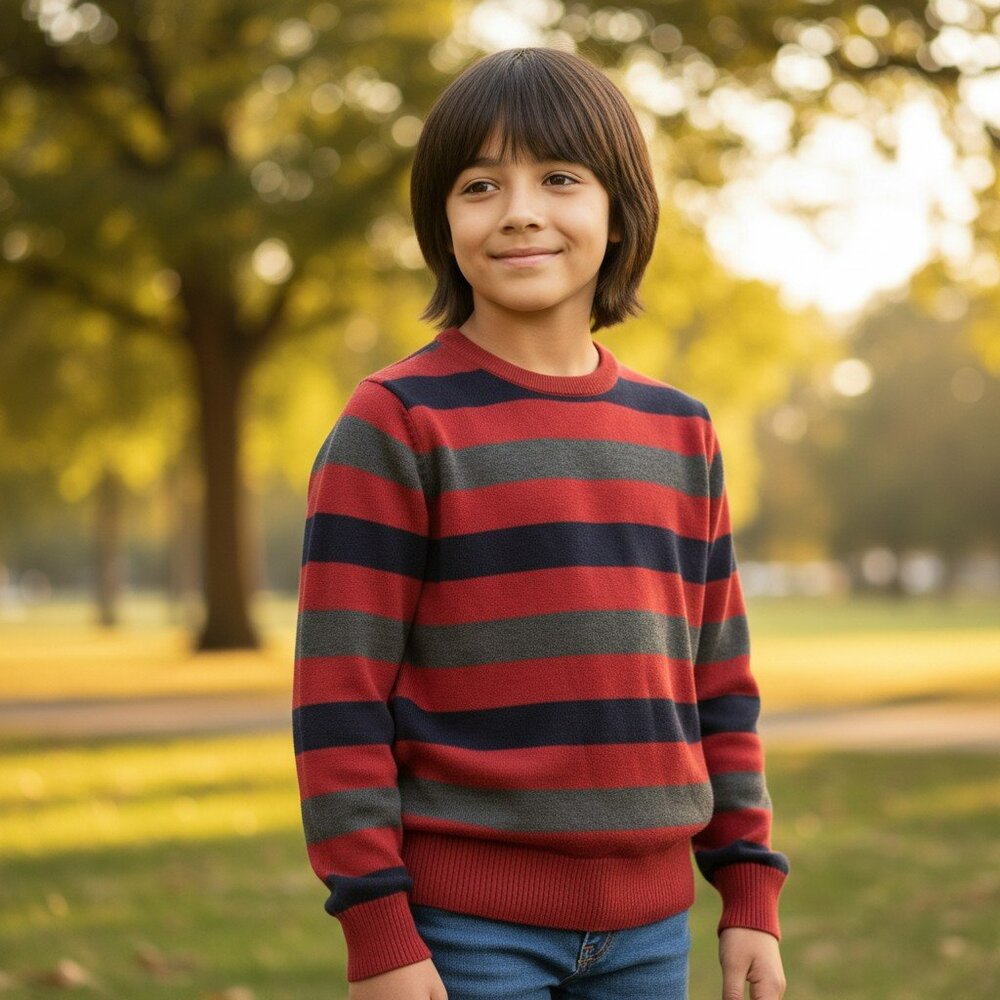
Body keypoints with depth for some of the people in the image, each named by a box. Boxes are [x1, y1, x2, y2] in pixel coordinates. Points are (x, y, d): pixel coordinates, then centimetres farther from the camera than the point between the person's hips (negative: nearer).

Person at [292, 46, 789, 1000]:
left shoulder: (680, 433, 9)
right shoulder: (395, 423, -6)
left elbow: (718, 682, 13)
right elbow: (338, 696, -9)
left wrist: (751, 893, 9)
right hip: (464, 924, -5)